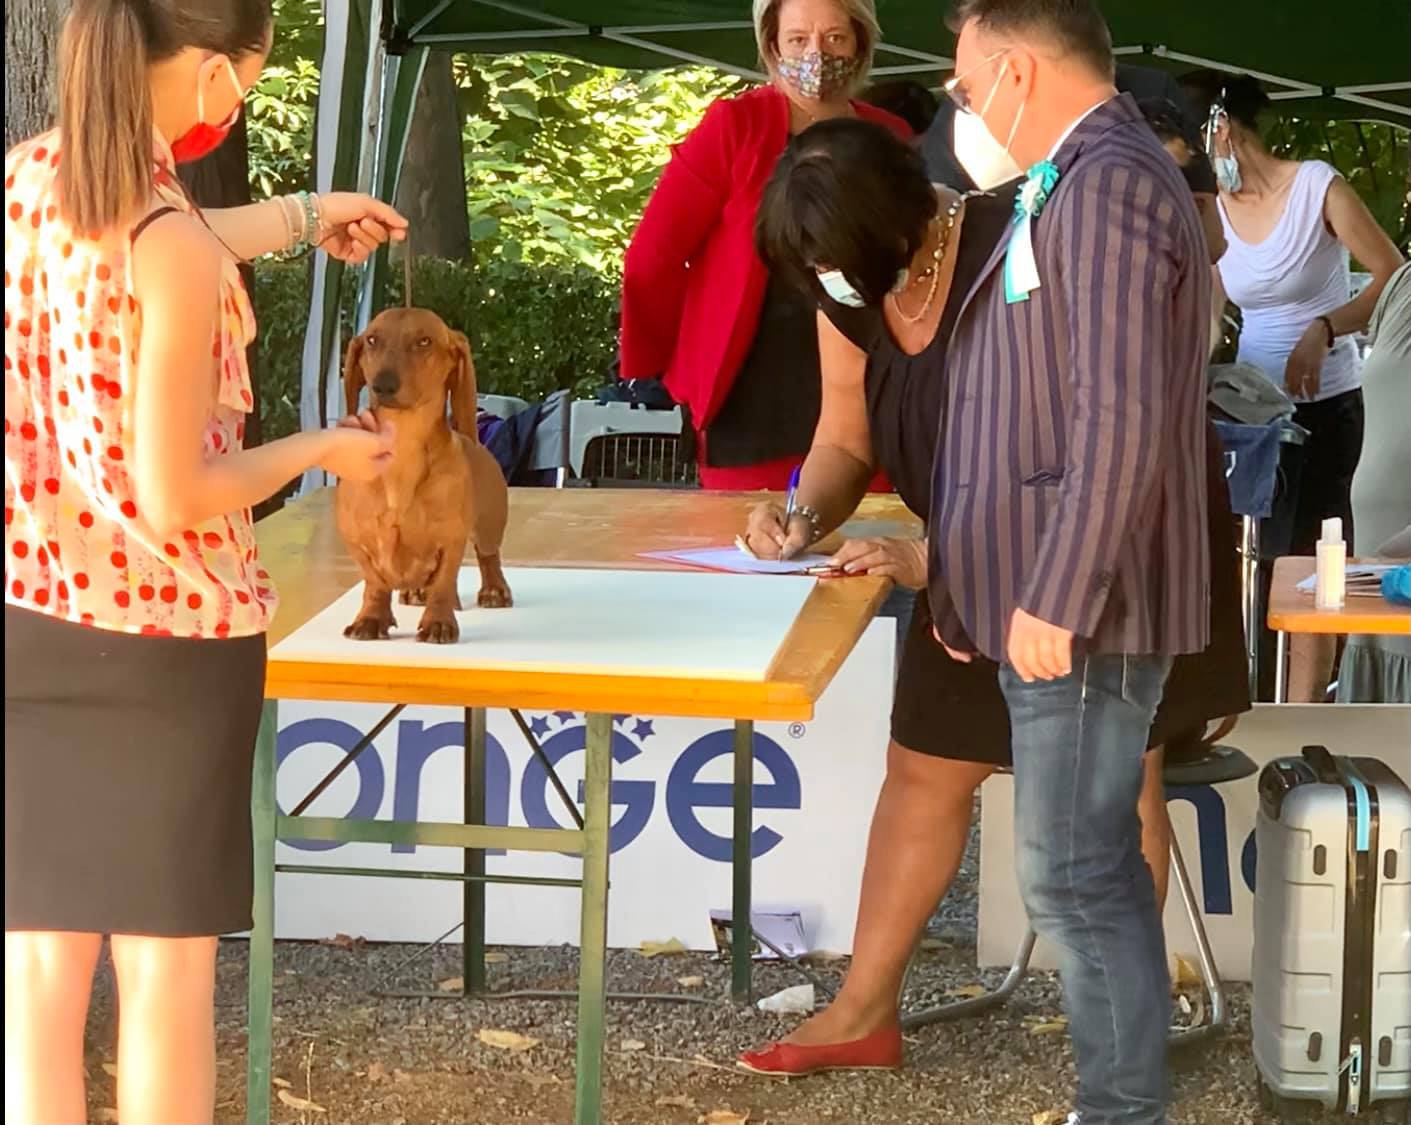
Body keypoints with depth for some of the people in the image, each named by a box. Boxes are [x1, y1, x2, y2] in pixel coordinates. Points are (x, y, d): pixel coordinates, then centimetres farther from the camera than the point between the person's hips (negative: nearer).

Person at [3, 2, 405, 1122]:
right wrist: (324, 449, -3)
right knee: (168, 966, 8)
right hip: (164, 630, -6)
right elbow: (173, 497, -20)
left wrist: (300, 216, 32)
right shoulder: (178, 254, -21)